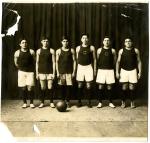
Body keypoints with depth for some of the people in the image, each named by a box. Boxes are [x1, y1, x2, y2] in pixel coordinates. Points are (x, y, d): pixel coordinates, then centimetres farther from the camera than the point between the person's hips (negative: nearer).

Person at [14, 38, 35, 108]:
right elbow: (16, 63, 13)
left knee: (30, 88, -6)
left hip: (30, 72, -1)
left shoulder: (31, 52, -1)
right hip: (21, 72, 1)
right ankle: (24, 102, 15)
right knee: (23, 88, 2)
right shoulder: (17, 53, 1)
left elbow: (34, 61, 8)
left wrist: (32, 68, 8)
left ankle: (31, 103, 7)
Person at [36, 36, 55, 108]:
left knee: (50, 87, -1)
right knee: (43, 88, 4)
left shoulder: (51, 50, 3)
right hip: (41, 72, 1)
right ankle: (42, 102, 14)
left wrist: (54, 73, -4)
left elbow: (53, 62, 2)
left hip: (50, 72, -1)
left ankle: (51, 102, 9)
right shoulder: (39, 51, 7)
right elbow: (37, 62, 9)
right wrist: (37, 73, 4)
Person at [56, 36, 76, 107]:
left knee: (69, 86, -3)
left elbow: (74, 61, 5)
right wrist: (57, 72, -1)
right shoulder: (58, 51, 5)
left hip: (69, 71, 0)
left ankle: (68, 101, 8)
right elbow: (57, 62, 6)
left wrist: (74, 71, -2)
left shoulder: (71, 50, 5)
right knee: (62, 87, 3)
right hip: (61, 72, 0)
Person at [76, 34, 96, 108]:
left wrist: (95, 69, 2)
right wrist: (76, 69, 6)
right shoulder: (78, 48, 7)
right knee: (80, 86, 4)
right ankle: (79, 101, 14)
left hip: (89, 67, -1)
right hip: (80, 67, 1)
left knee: (88, 86, -1)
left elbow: (94, 59, 6)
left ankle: (89, 102, 7)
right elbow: (77, 59, 11)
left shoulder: (92, 47, 4)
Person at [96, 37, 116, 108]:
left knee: (109, 87, 3)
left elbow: (114, 61, 13)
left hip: (110, 70, 0)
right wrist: (99, 66, 11)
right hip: (101, 70, 0)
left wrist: (112, 66, 11)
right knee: (100, 87, -1)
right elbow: (97, 60, 12)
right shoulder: (99, 50, 7)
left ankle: (110, 102, 14)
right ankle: (100, 102, 9)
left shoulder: (112, 50, 7)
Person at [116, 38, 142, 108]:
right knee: (124, 88, 1)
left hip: (133, 70, 0)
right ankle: (123, 102, 11)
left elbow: (139, 61, 8)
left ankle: (132, 102, 12)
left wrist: (139, 72, 2)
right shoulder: (121, 51, 4)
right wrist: (117, 72, 1)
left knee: (132, 88, 0)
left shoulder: (136, 50, 4)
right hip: (124, 70, 0)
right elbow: (118, 61, 7)